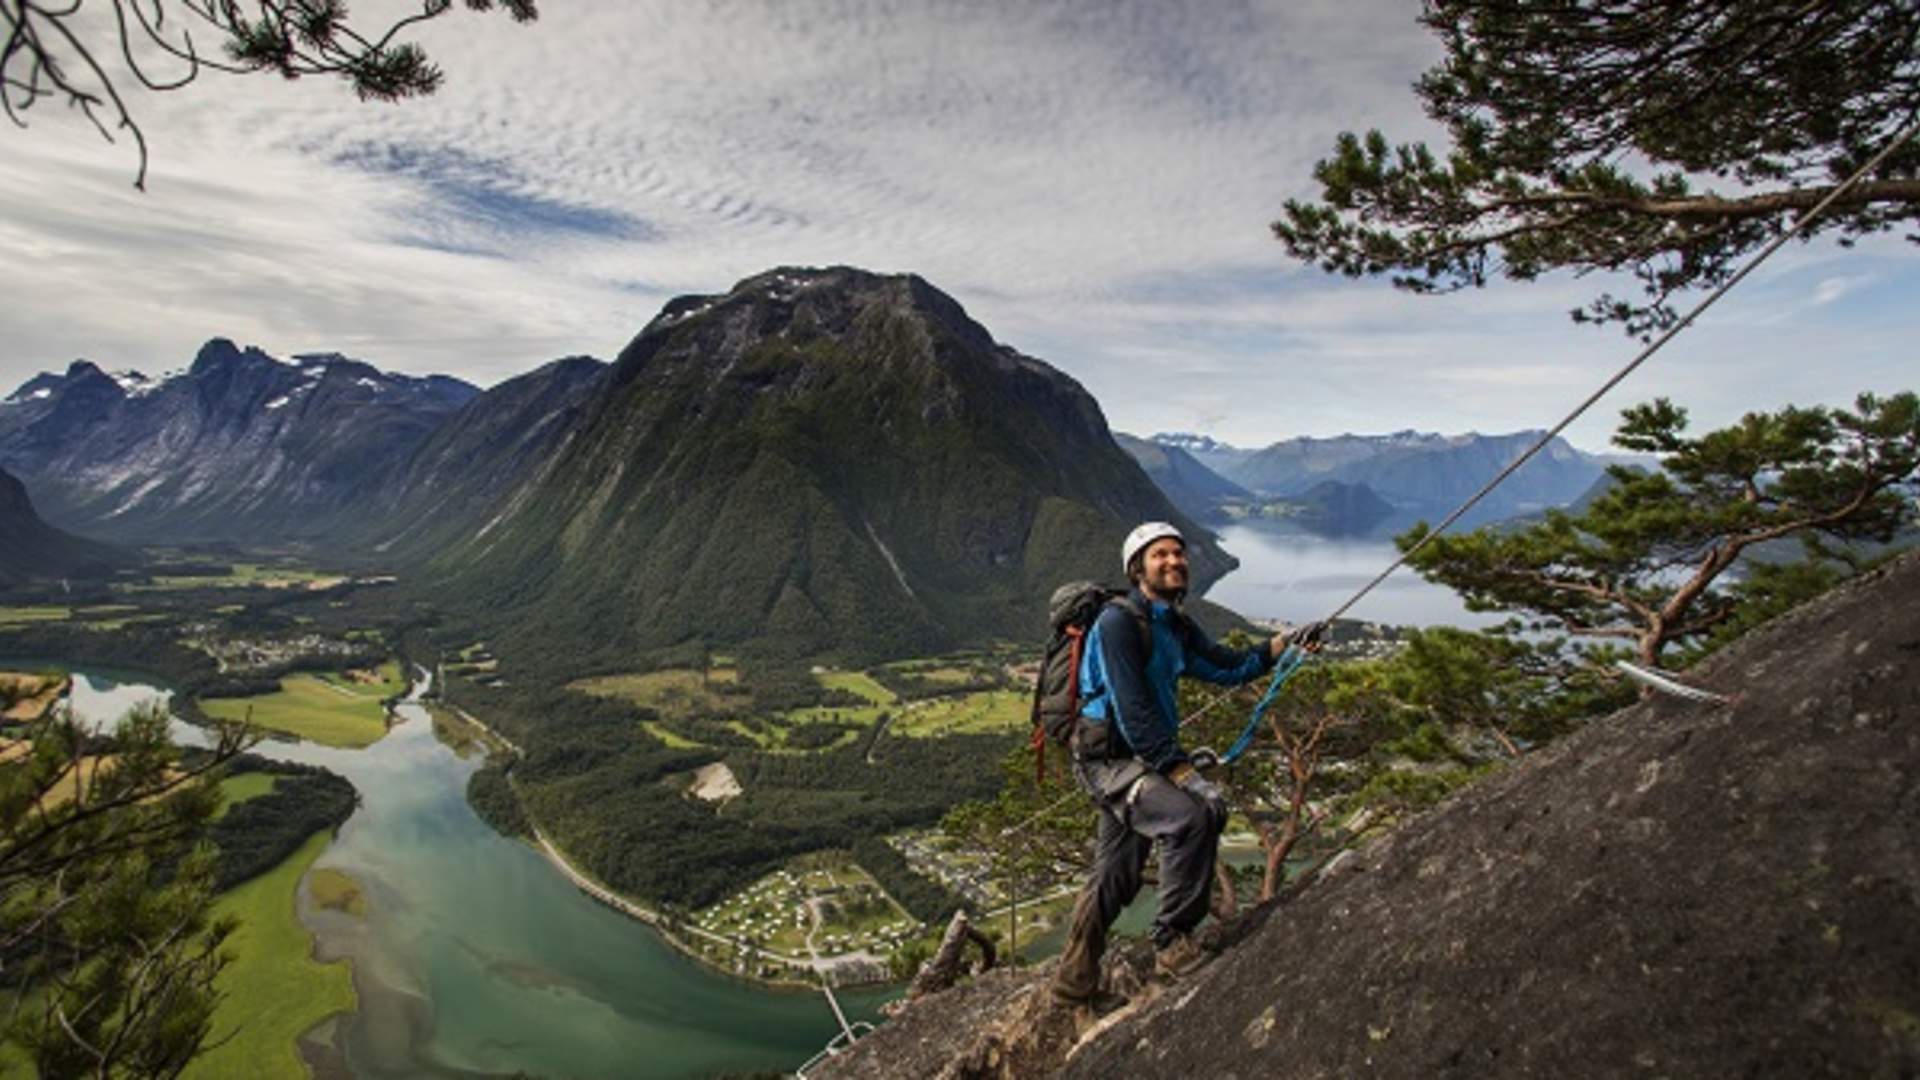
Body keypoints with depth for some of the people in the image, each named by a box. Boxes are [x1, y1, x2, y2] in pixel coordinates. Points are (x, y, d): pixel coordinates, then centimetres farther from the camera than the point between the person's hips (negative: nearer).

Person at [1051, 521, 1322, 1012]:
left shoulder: (1174, 626, 11)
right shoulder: (1119, 621, -17)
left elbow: (1228, 666, 13)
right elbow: (1131, 711, -23)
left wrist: (1284, 643, 1)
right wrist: (1181, 770, -24)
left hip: (1140, 760, 9)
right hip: (1109, 759, -9)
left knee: (1116, 879, 15)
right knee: (1193, 816, -26)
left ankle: (1075, 981, 29)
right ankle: (1172, 942, -9)